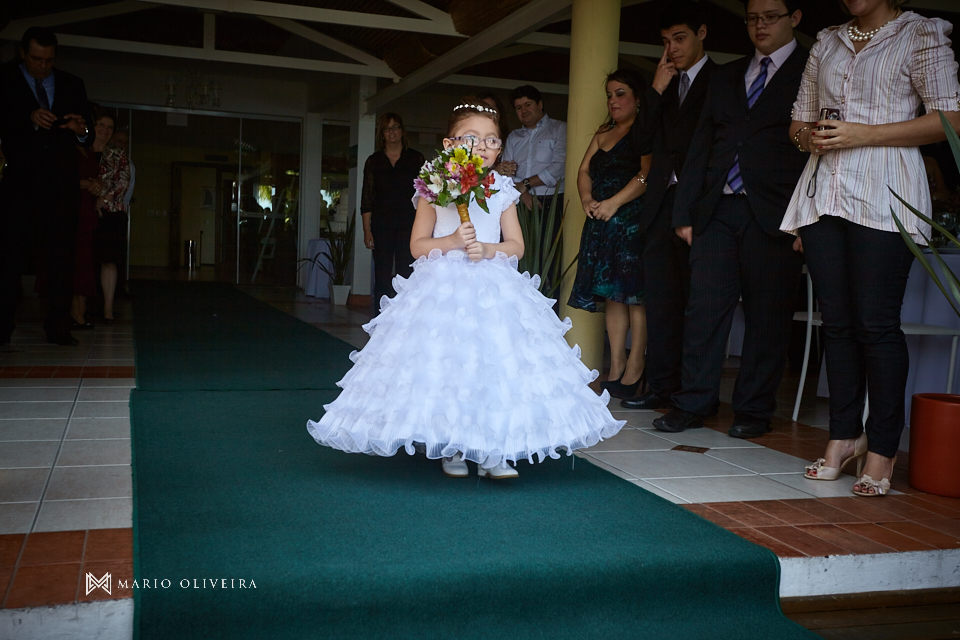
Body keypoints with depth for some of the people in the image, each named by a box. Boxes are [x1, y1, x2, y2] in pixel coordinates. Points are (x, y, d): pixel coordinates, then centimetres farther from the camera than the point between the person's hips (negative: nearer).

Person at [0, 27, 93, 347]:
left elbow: (88, 137, 14)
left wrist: (81, 130, -9)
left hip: (61, 183, 2)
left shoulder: (72, 85, 17)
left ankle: (58, 326, 0)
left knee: (61, 254, -2)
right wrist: (29, 119, -18)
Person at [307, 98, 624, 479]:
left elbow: (516, 245, 6)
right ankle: (450, 448, 13)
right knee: (444, 365, -3)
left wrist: (488, 249, -13)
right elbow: (417, 245, 1)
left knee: (496, 365, -6)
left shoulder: (502, 191, 7)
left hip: (493, 289, 2)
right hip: (443, 288, -2)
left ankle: (490, 451, 3)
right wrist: (451, 241, -15)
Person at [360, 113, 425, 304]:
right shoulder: (374, 161, 9)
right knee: (382, 278, 1)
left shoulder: (416, 158, 7)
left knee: (406, 277, -4)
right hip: (381, 227, 1)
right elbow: (367, 198, 7)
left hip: (408, 226, -1)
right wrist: (367, 230, -1)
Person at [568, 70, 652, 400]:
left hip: (633, 220, -7)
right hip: (602, 224, 7)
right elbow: (584, 170, 17)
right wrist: (587, 199, -2)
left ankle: (634, 369, -8)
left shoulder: (646, 133, -1)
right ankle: (615, 368, 5)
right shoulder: (602, 134, 23)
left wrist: (613, 202, -19)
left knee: (634, 292, -10)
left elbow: (647, 174, -14)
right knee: (611, 294, 3)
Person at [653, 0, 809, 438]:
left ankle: (754, 410, 12)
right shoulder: (725, 77, 19)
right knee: (704, 309, 1)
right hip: (717, 211, 4)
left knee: (767, 316, 2)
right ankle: (693, 404, 9)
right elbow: (700, 147, 17)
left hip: (773, 216, -4)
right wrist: (685, 212, 10)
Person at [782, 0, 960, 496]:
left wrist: (864, 134, -12)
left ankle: (883, 447, 2)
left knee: (876, 323, -7)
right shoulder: (827, 42, 21)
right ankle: (844, 435, 15)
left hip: (883, 197, -5)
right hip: (823, 192, 5)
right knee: (837, 321, 5)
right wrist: (808, 136, 0)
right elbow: (799, 120, 24)